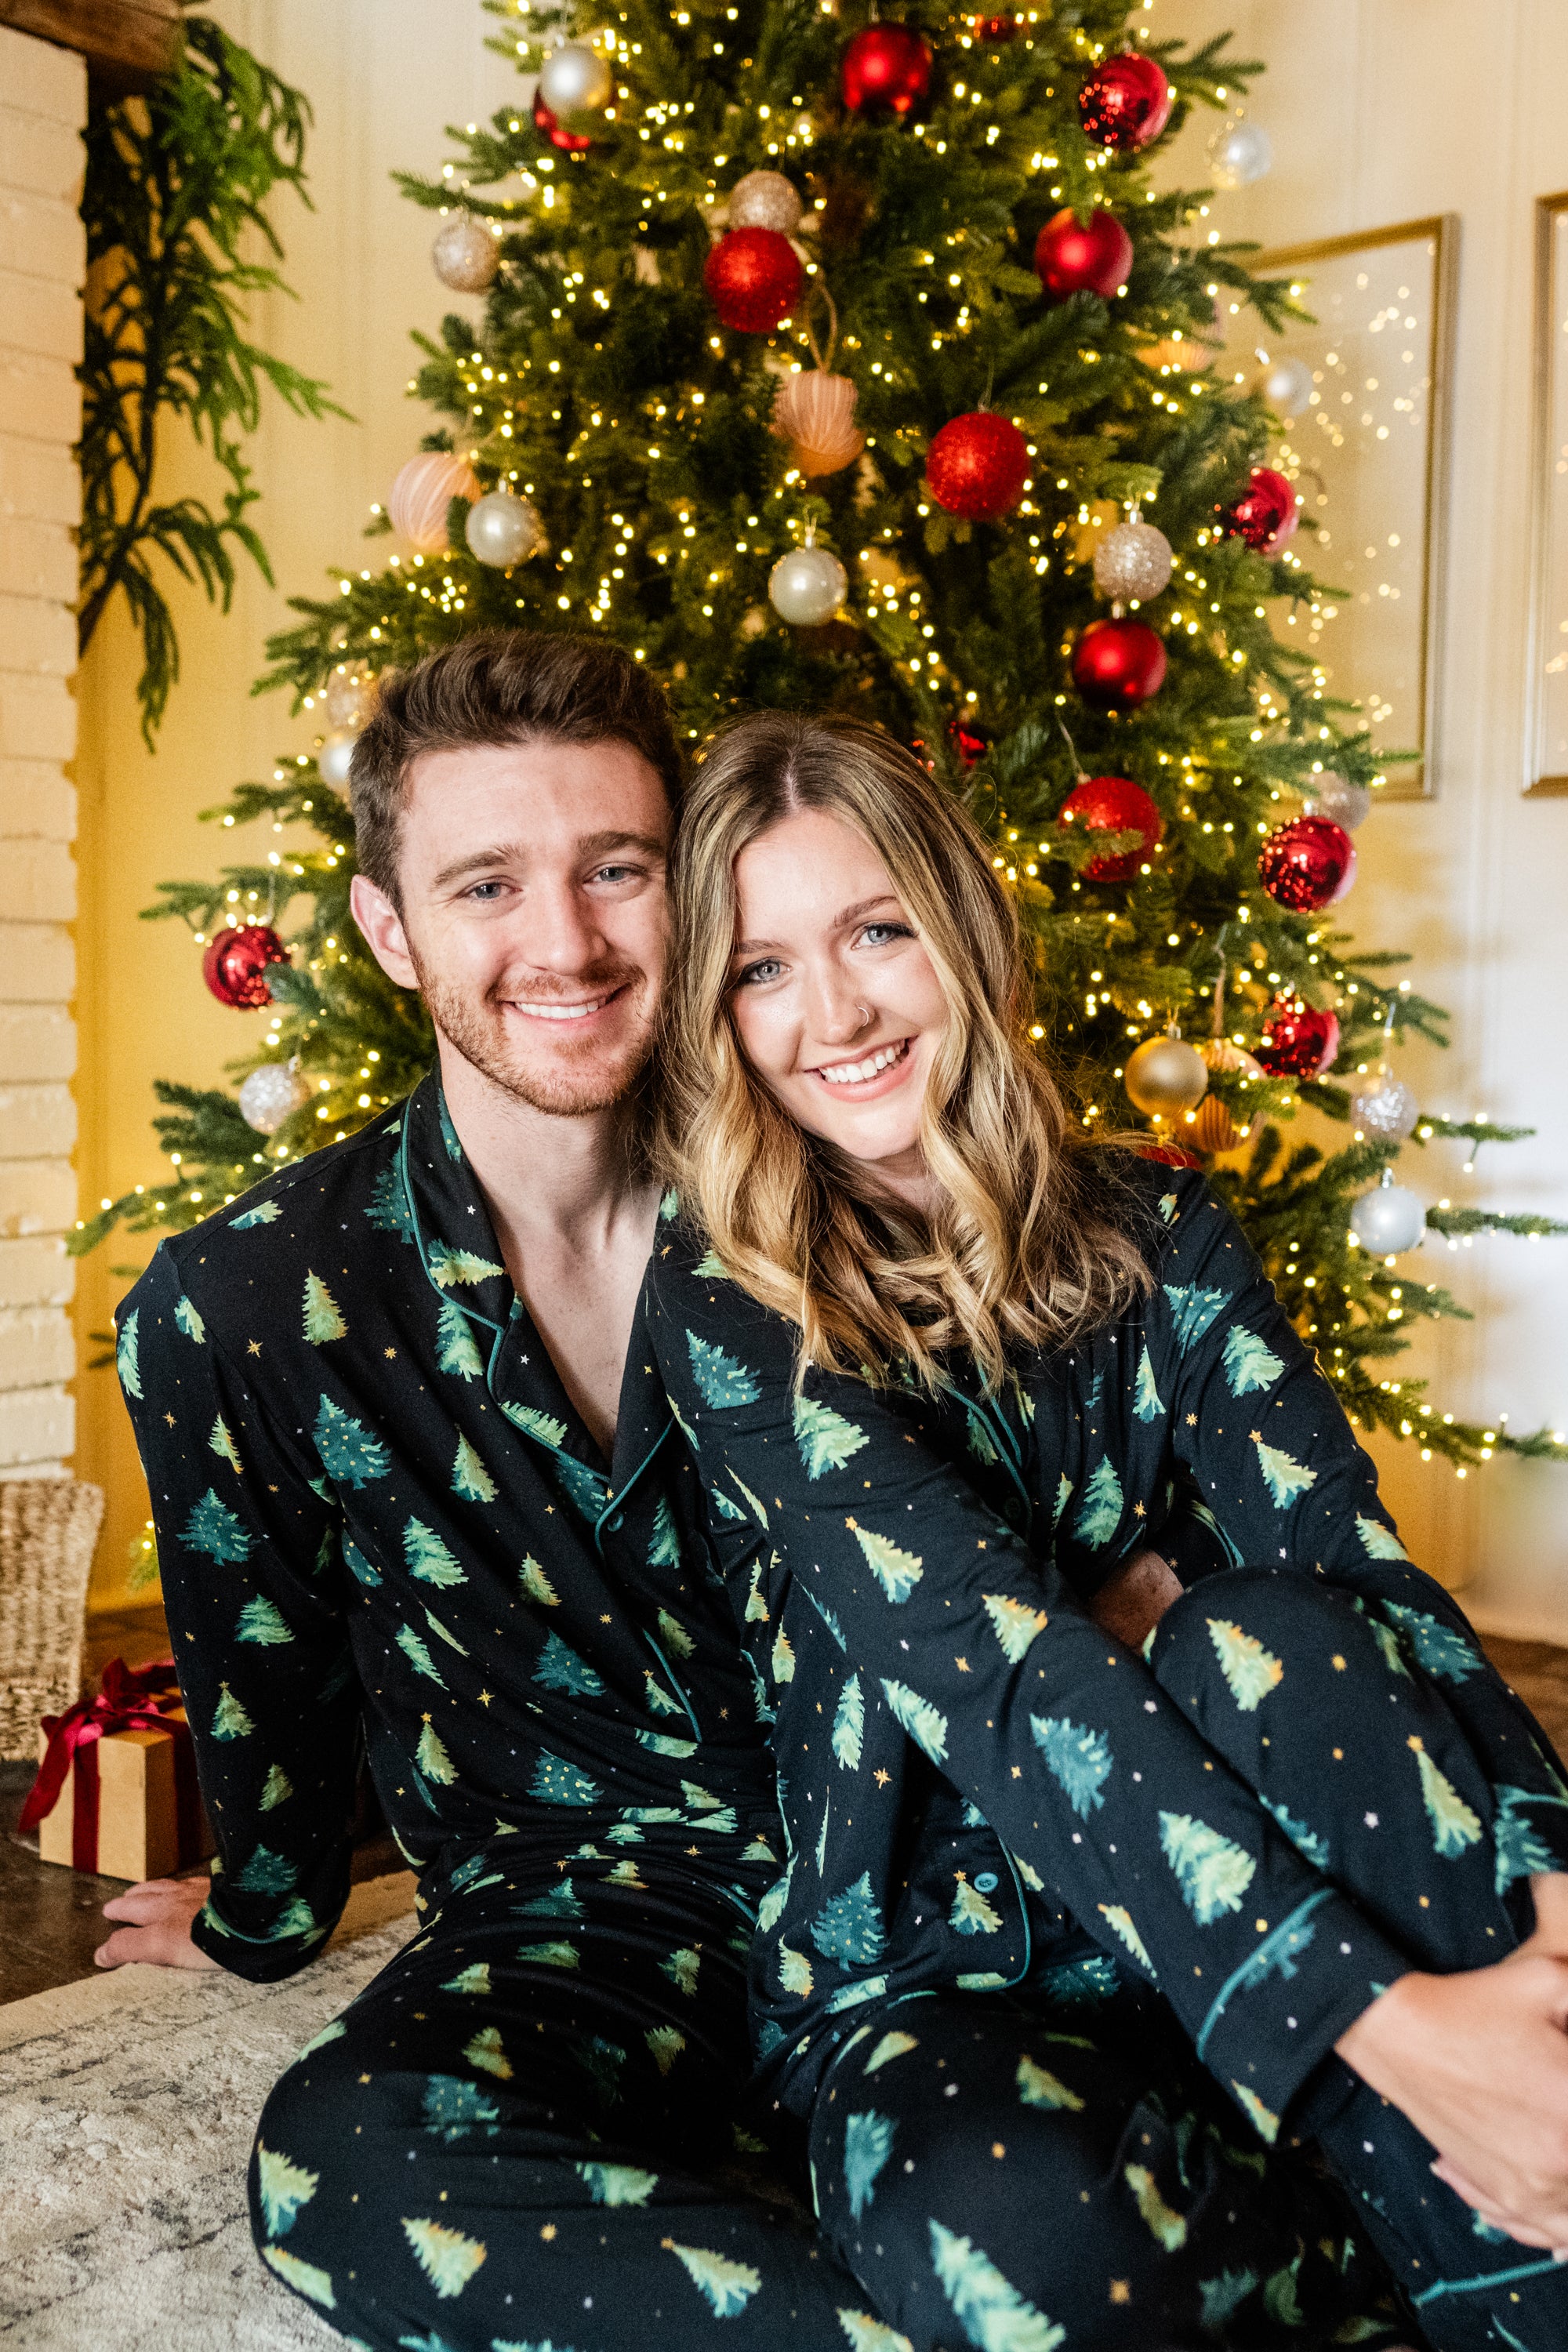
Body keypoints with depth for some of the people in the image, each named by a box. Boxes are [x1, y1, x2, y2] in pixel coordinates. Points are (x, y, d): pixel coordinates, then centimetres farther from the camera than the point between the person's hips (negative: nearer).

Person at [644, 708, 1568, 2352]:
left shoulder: (1158, 1244, 1)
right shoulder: (725, 1310, -10)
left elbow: (1357, 1576, -10)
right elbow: (990, 1659, -23)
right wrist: (1379, 2017, -31)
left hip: (1211, 1929, 3)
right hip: (921, 1983, -2)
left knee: (1257, 1632, -29)